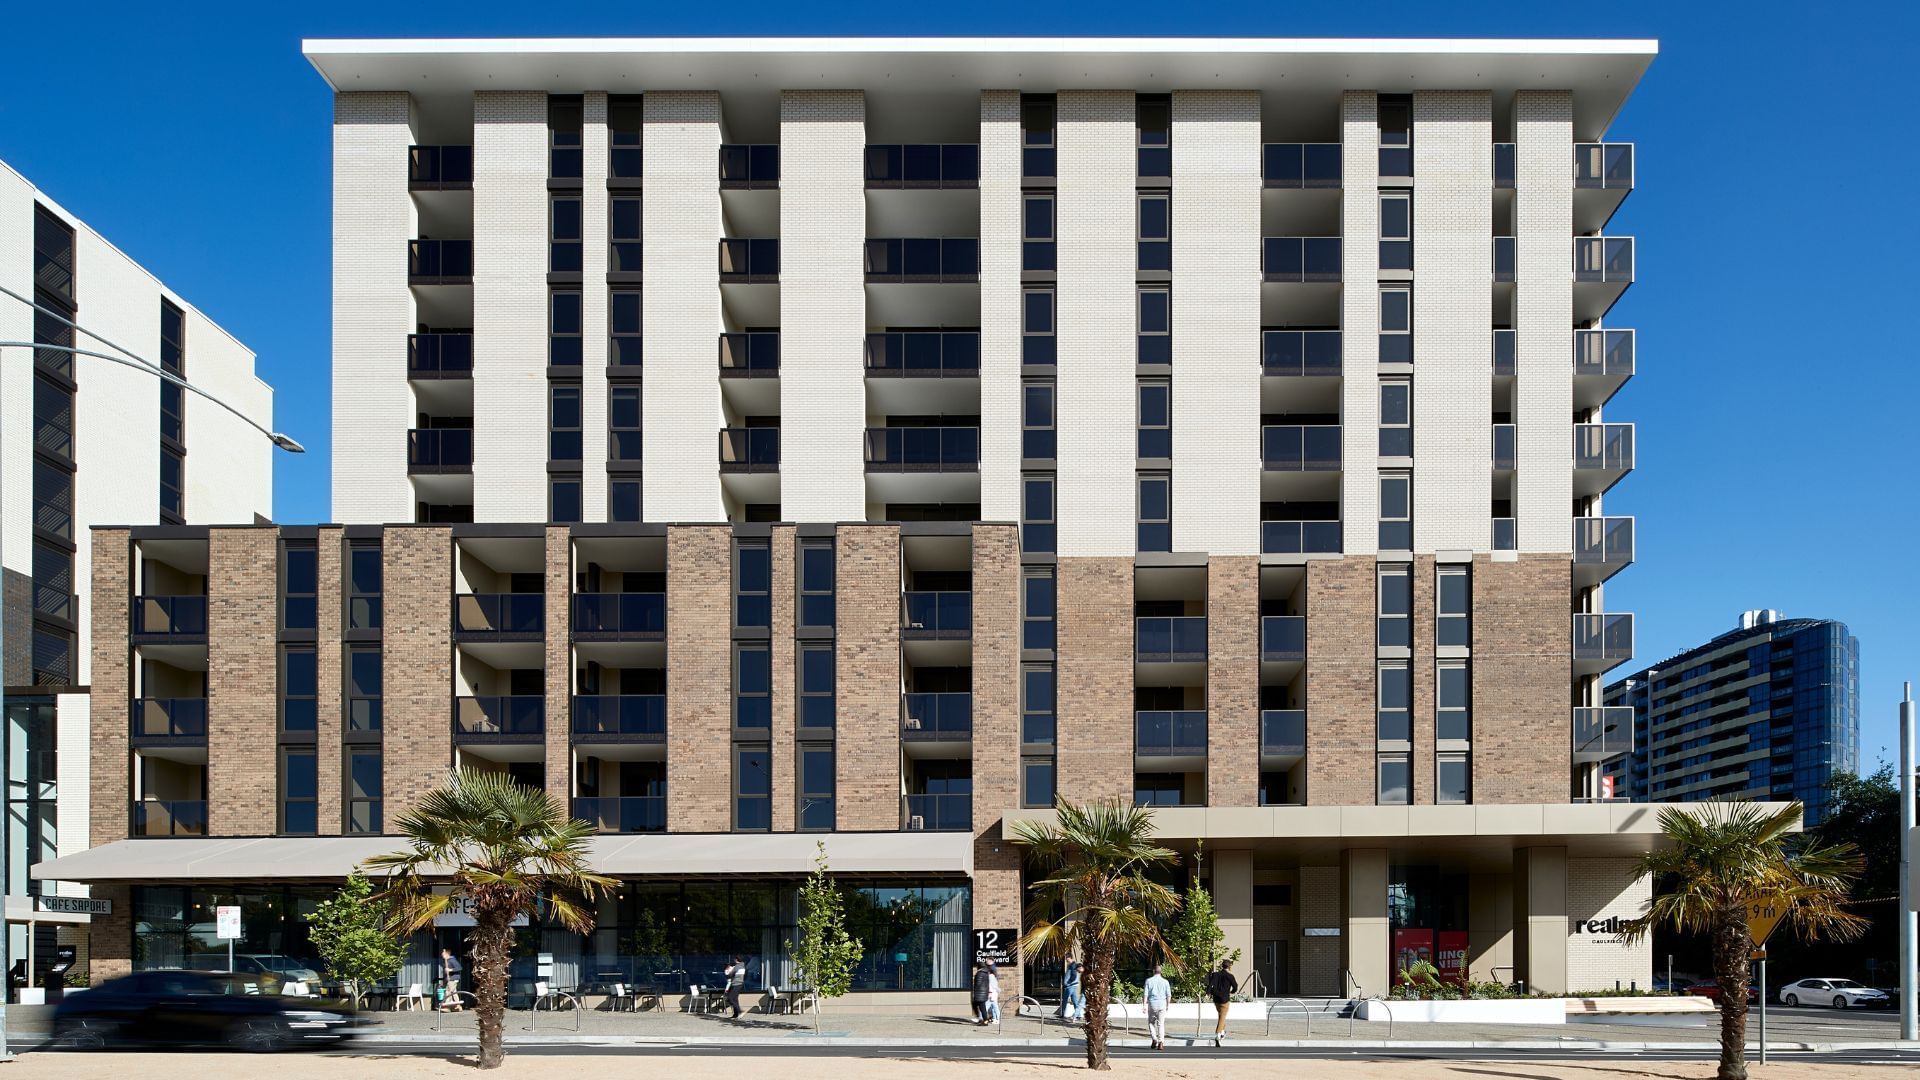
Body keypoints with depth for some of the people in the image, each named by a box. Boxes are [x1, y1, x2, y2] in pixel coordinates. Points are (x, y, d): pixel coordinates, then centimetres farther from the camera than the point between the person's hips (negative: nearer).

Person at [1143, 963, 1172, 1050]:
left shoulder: (1149, 981, -1)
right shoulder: (1165, 982, 1)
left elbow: (1145, 994, -5)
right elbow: (1169, 995, 2)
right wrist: (1167, 1006, 15)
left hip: (1152, 1004, -1)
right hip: (1162, 1004, 1)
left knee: (1151, 1023, 15)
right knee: (1161, 1024, 4)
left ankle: (1154, 1040, 1)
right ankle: (1161, 1043, -6)